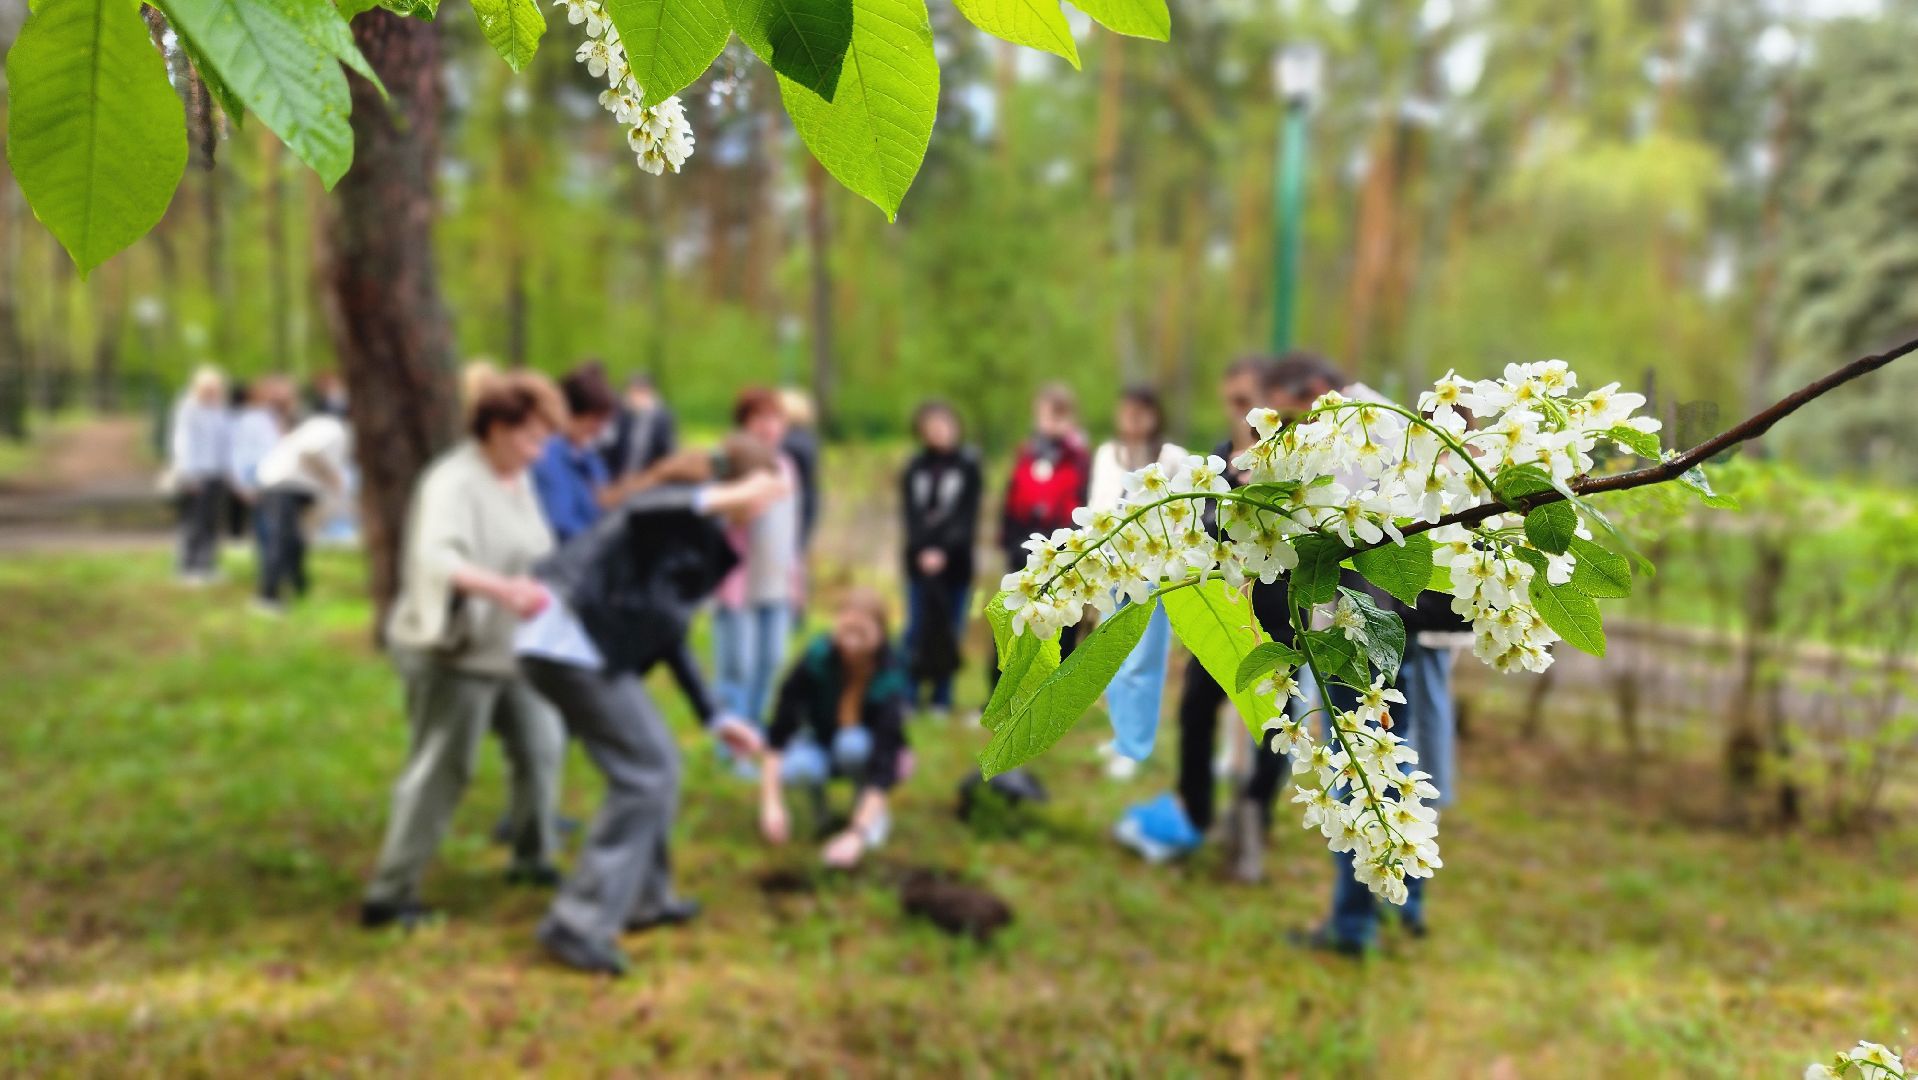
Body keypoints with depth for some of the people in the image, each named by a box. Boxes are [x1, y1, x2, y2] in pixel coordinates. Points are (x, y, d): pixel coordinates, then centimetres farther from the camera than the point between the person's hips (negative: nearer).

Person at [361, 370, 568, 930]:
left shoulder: (518, 480, 8)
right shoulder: (453, 483, -21)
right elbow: (436, 557, -38)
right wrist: (502, 588, -53)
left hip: (509, 648, 9)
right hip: (453, 652, -9)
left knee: (541, 743, 16)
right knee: (440, 770, -6)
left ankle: (533, 858, 34)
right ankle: (388, 895, 3)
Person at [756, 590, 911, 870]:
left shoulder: (888, 681, -30)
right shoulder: (816, 659, -26)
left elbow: (885, 762, -38)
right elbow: (779, 732, -25)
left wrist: (857, 835, -47)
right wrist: (771, 803, -34)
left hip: (867, 754, -1)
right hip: (822, 746, 1)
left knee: (853, 743, -36)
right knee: (792, 768, -33)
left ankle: (875, 813, -8)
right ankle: (818, 794, 3)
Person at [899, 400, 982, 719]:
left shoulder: (968, 464, 1)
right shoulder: (915, 468, 7)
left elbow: (967, 514, -5)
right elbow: (909, 513, 1)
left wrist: (944, 550, -14)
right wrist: (923, 550, -13)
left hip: (956, 559, -1)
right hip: (920, 558, 1)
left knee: (950, 630, 2)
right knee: (917, 627, -2)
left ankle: (942, 699, 8)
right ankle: (910, 695, 2)